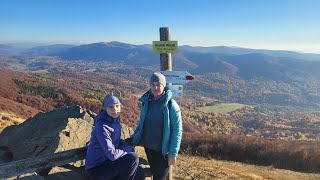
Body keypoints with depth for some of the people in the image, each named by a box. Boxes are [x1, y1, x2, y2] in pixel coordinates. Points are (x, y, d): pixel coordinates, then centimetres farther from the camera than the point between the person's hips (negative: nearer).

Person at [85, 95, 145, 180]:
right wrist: (128, 150, -13)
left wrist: (127, 147, -3)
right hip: (97, 168, -8)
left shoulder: (115, 119, 0)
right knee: (133, 158, -23)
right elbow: (112, 154, -30)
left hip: (108, 161, 8)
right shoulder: (102, 126, -26)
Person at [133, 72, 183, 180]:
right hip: (148, 148, 4)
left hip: (163, 150, -4)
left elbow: (177, 129, -14)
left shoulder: (171, 104, -15)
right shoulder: (146, 102, 0)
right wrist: (134, 140, 3)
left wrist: (173, 153, -16)